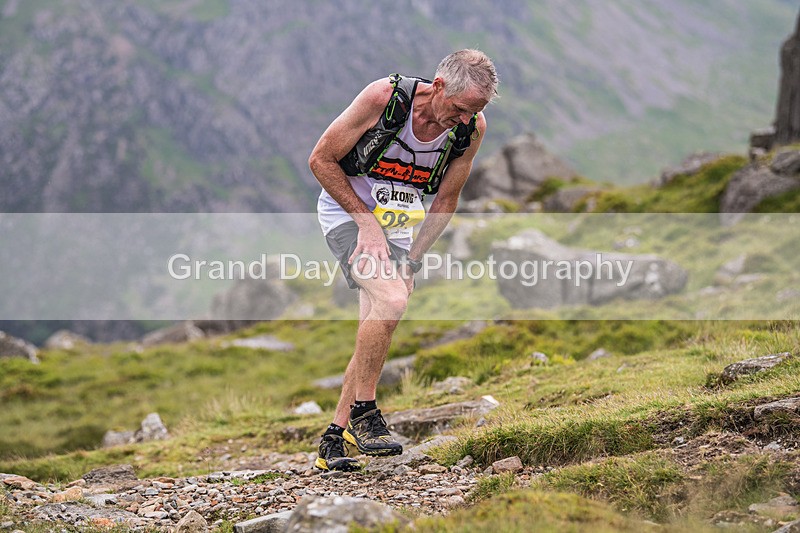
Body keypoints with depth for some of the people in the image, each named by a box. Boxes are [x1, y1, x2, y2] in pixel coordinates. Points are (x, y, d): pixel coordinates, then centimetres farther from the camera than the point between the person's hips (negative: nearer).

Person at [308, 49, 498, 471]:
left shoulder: (472, 128, -13)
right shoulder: (385, 96, -26)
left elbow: (445, 202, 0)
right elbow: (321, 160, -17)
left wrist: (411, 260, -7)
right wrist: (367, 222, -20)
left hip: (397, 225, 5)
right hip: (346, 211, -5)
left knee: (374, 335, 5)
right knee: (391, 299, -28)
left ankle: (334, 439, 17)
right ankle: (363, 412, -13)